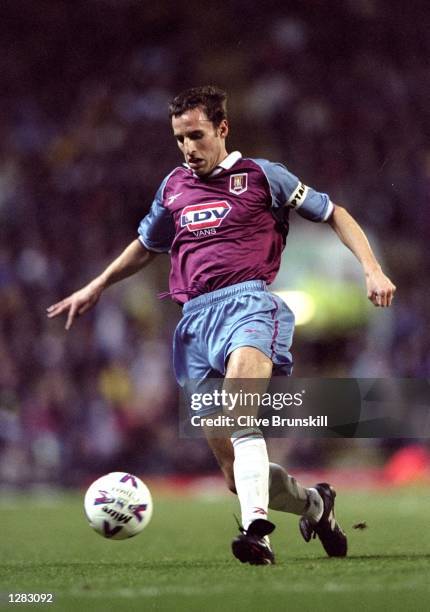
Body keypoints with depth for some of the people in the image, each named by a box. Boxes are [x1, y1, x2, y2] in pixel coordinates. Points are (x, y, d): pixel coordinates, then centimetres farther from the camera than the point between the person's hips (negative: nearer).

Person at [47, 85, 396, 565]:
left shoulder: (262, 176, 9)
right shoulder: (173, 188, 21)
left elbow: (333, 214, 13)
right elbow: (147, 245, 39)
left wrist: (371, 269, 1)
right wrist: (95, 287, 39)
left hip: (248, 300, -5)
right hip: (194, 318, 5)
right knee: (235, 473, 1)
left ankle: (257, 530, -49)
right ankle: (314, 504, 29)